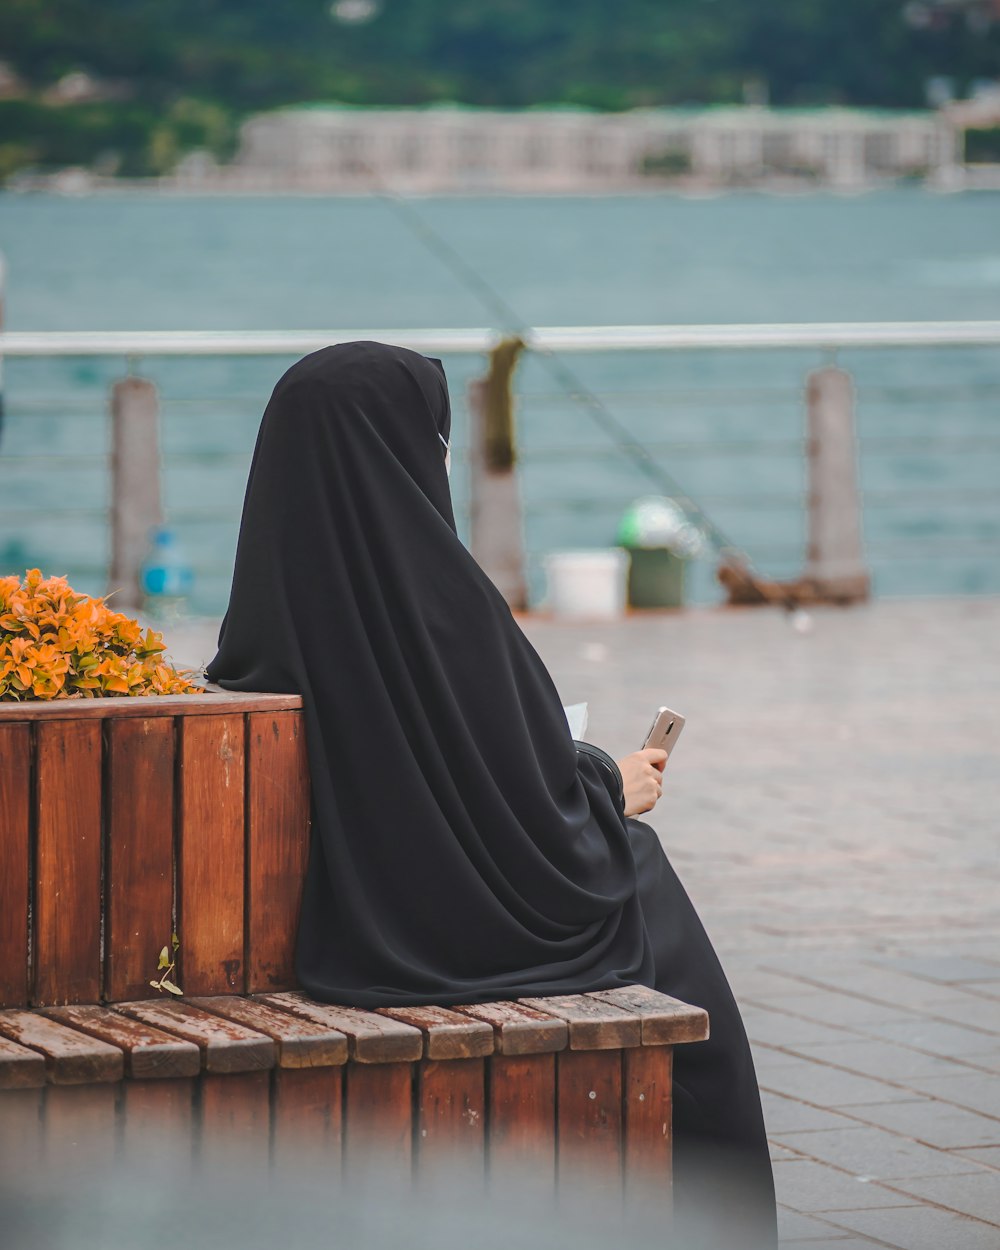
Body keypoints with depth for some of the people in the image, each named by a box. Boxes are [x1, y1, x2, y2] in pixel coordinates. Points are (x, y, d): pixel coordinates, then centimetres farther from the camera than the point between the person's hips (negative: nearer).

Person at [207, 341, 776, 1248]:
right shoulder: (435, 593, -24)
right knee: (682, 989, 23)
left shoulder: (271, 604, -2)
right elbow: (537, 815, -21)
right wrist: (614, 788, 1)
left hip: (334, 931, 7)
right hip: (451, 930, -7)